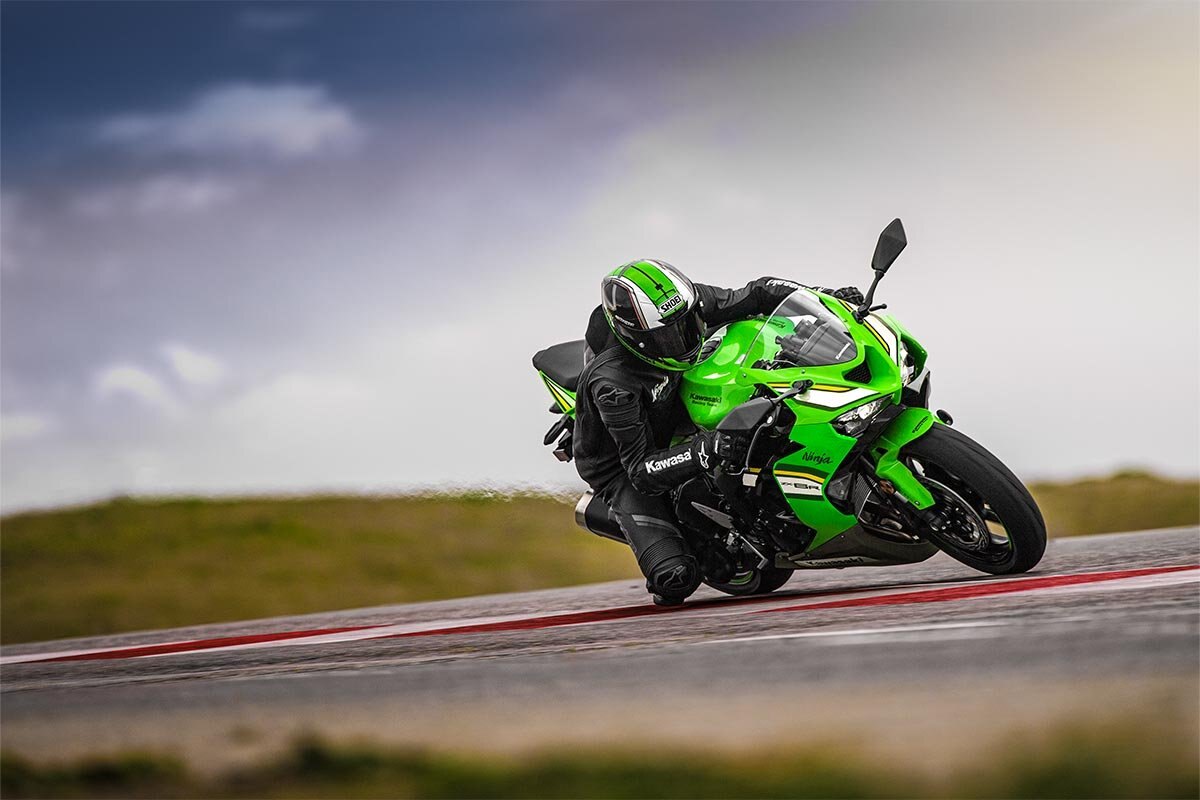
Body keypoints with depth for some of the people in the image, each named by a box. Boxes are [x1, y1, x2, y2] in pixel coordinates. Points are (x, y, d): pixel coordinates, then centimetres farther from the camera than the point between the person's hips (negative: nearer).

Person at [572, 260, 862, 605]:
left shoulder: (686, 302, -21)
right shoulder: (612, 383, -38)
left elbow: (755, 295, -9)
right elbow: (641, 471, -37)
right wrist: (703, 451, -51)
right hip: (625, 470, -7)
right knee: (677, 576, -24)